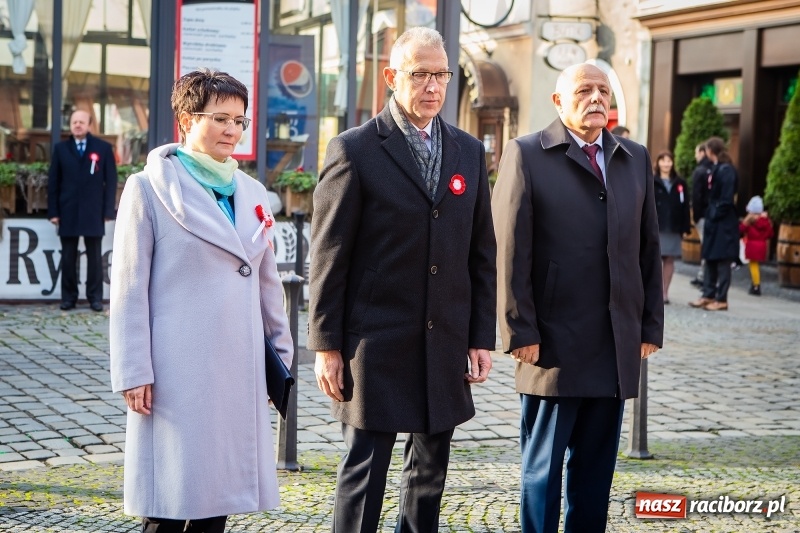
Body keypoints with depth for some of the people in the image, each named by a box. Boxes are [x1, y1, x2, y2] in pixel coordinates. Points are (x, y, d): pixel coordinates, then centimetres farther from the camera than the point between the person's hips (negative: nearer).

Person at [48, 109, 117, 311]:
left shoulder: (103, 148, 4)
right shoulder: (60, 149, 8)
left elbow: (111, 181, 1)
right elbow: (53, 182, 6)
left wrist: (108, 210, -6)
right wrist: (53, 211, -2)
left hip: (93, 212, -1)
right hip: (68, 211, 1)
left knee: (94, 256, 3)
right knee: (68, 257, 5)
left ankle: (95, 297, 8)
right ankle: (68, 297, 11)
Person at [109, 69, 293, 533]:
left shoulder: (252, 194, 13)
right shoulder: (150, 189, -3)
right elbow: (129, 288, -5)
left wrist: (280, 355, 16)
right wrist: (134, 373, -10)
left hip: (239, 370, 5)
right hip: (177, 371, -5)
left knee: (219, 494, 9)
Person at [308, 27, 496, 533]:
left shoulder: (469, 152, 9)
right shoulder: (355, 150, -5)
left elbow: (482, 253, 11)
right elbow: (329, 256, -6)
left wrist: (482, 337, 6)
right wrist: (326, 345, -8)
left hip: (447, 346, 5)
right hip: (376, 345, -5)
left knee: (431, 470, 13)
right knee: (365, 471, -1)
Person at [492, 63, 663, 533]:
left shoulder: (637, 159, 13)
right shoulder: (527, 155, -2)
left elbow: (650, 248, 13)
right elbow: (511, 251, -6)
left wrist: (651, 326, 7)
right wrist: (521, 331, -11)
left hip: (618, 348, 4)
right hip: (554, 345, -4)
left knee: (596, 467, 10)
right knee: (544, 464, 5)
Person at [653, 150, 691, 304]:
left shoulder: (680, 183, 10)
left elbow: (685, 206, 8)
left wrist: (685, 228, 1)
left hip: (674, 228, 3)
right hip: (655, 227, -3)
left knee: (669, 260, 4)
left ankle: (665, 292, 11)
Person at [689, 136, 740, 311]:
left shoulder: (726, 170, -15)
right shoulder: (716, 168, 13)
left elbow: (726, 199, -19)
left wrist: (715, 215, -15)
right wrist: (710, 214, 8)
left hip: (723, 223, -10)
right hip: (714, 220, 10)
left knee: (722, 261, -3)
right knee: (710, 258, 12)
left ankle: (722, 300, 1)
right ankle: (708, 295, 18)